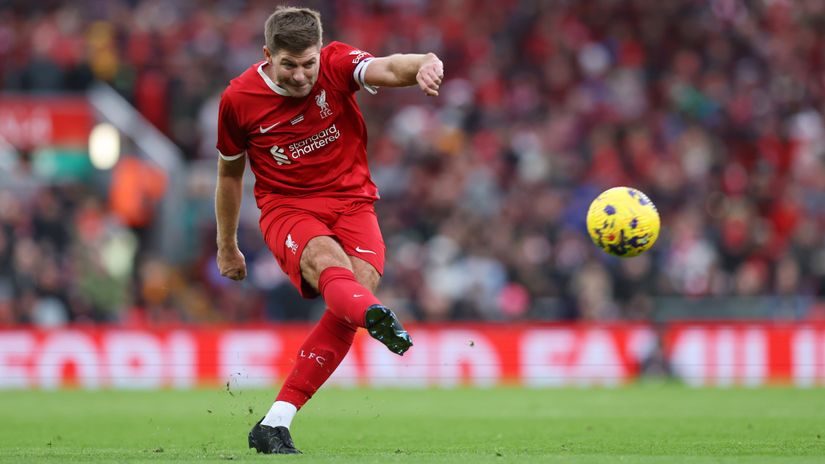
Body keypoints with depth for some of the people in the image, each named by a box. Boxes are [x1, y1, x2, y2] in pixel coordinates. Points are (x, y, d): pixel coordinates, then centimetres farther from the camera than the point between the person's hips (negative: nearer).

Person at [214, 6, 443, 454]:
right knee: (327, 261, -35)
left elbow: (386, 68, -28)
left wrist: (422, 64, -52)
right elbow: (229, 172, 14)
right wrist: (226, 246, 22)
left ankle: (275, 423, -21)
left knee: (361, 280, -25)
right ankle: (375, 316, -74)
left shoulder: (336, 65, -6)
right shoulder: (238, 99, -3)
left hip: (351, 202, 1)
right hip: (285, 207, -1)